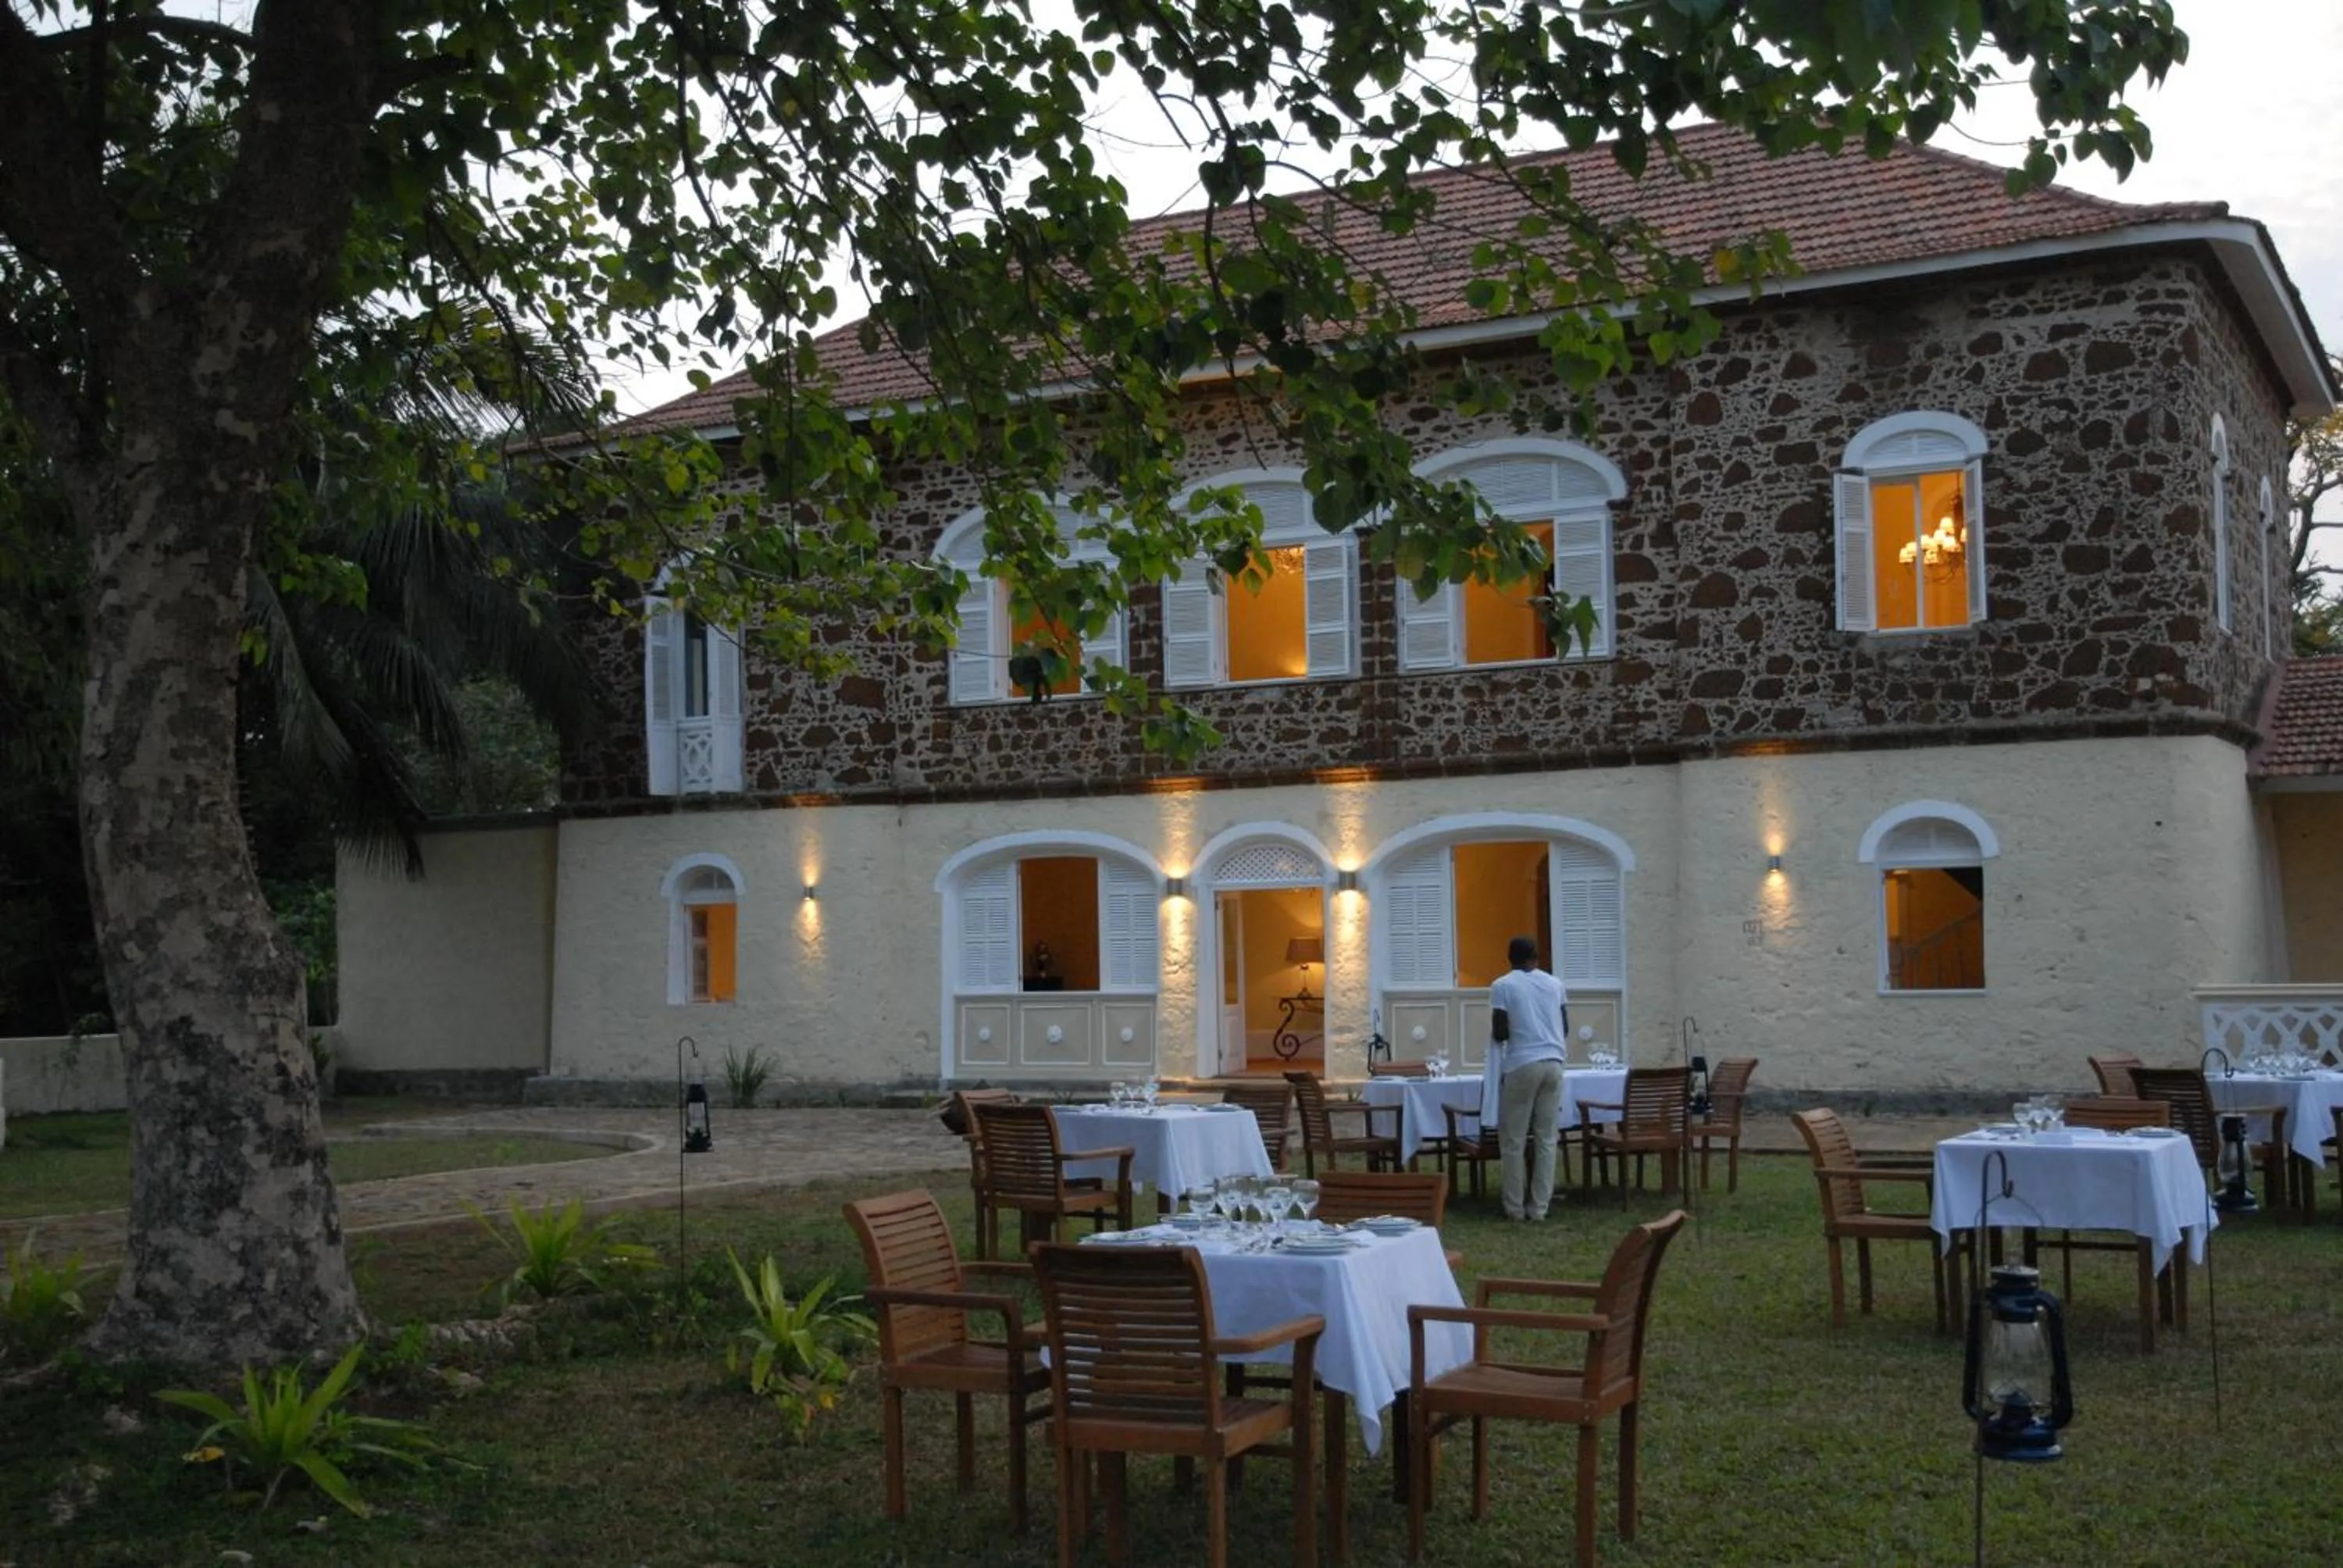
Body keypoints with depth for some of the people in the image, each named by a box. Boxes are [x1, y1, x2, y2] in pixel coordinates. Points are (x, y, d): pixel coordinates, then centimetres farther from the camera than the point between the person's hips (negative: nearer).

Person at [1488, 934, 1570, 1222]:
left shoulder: (1503, 986, -2)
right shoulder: (1555, 984, 11)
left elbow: (1499, 1034, -7)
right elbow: (1565, 1028, 15)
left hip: (1522, 1065, -4)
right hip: (1554, 1063, 4)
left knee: (1514, 1141, 4)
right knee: (1546, 1138, 7)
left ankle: (1515, 1208, 6)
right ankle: (1539, 1207, 7)